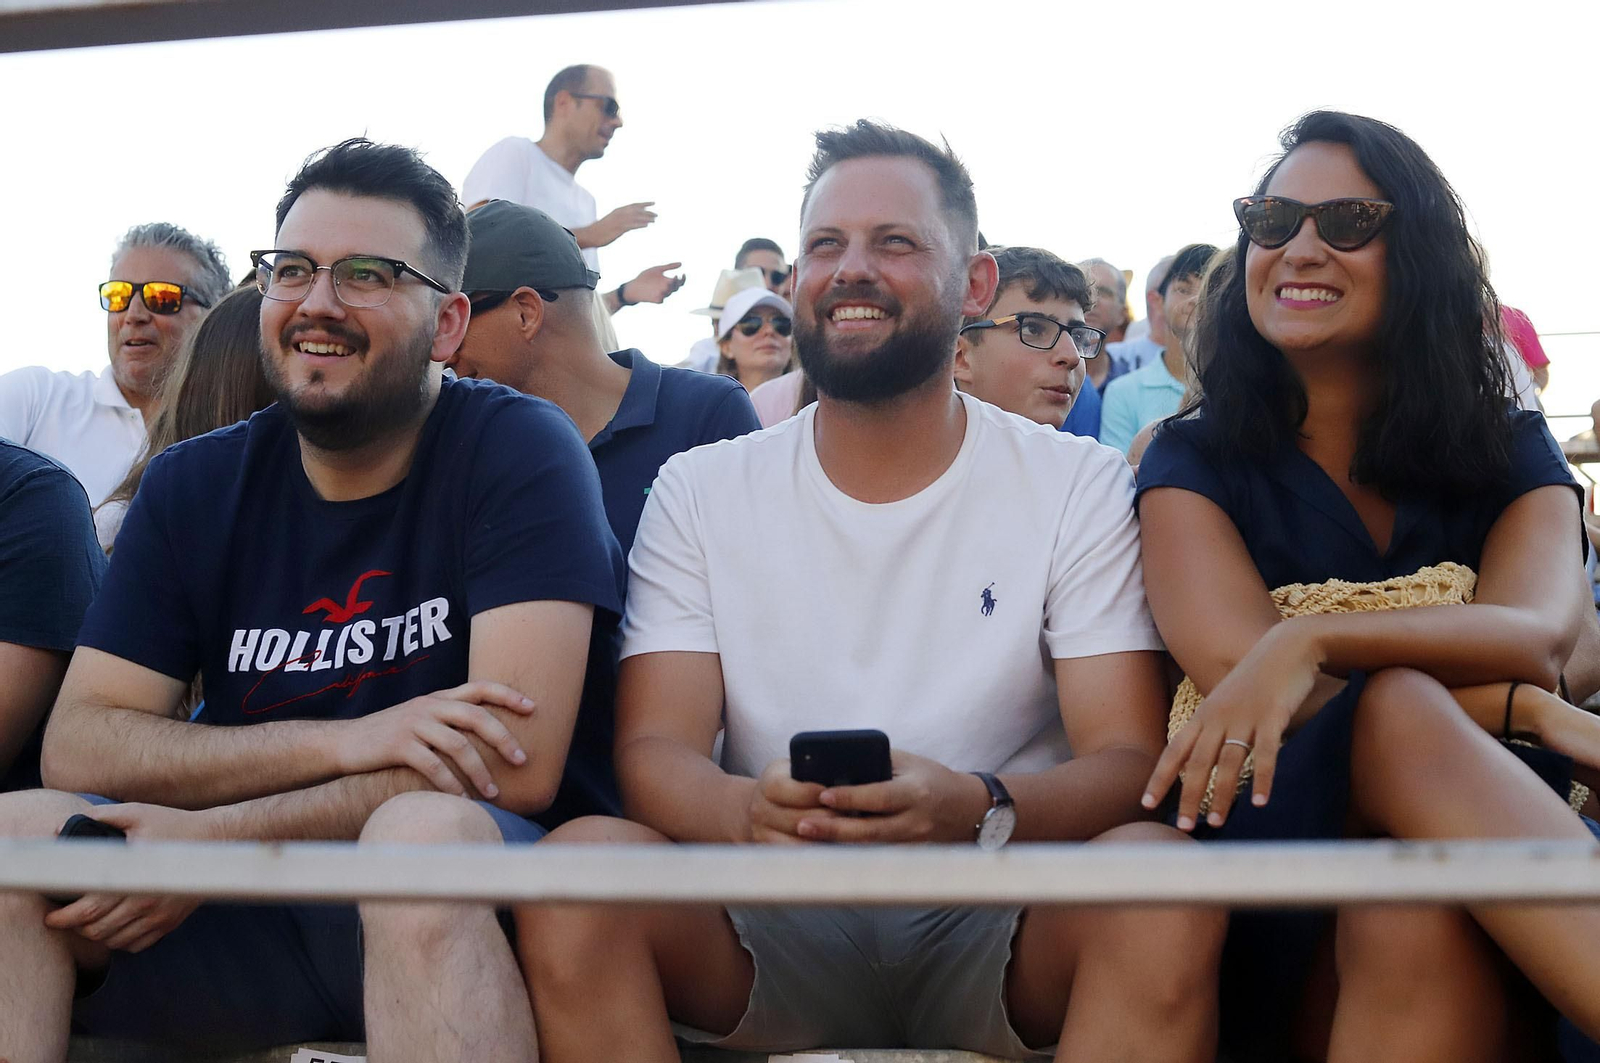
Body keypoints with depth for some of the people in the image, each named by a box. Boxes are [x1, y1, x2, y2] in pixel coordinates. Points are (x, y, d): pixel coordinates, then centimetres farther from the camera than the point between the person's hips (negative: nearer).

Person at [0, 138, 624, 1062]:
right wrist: (344, 742, -18)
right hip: (243, 925, 4)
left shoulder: (520, 449, -6)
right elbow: (77, 745, -1)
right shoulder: (193, 486, 8)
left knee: (425, 832, -36)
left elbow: (517, 769, -15)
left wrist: (217, 838, -16)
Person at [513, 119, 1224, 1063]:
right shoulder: (700, 492, 6)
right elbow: (652, 750, -3)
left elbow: (1130, 760, -7)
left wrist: (977, 809, -31)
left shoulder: (1084, 488, 1)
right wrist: (748, 811, -28)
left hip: (997, 922, -1)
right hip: (776, 924, 1)